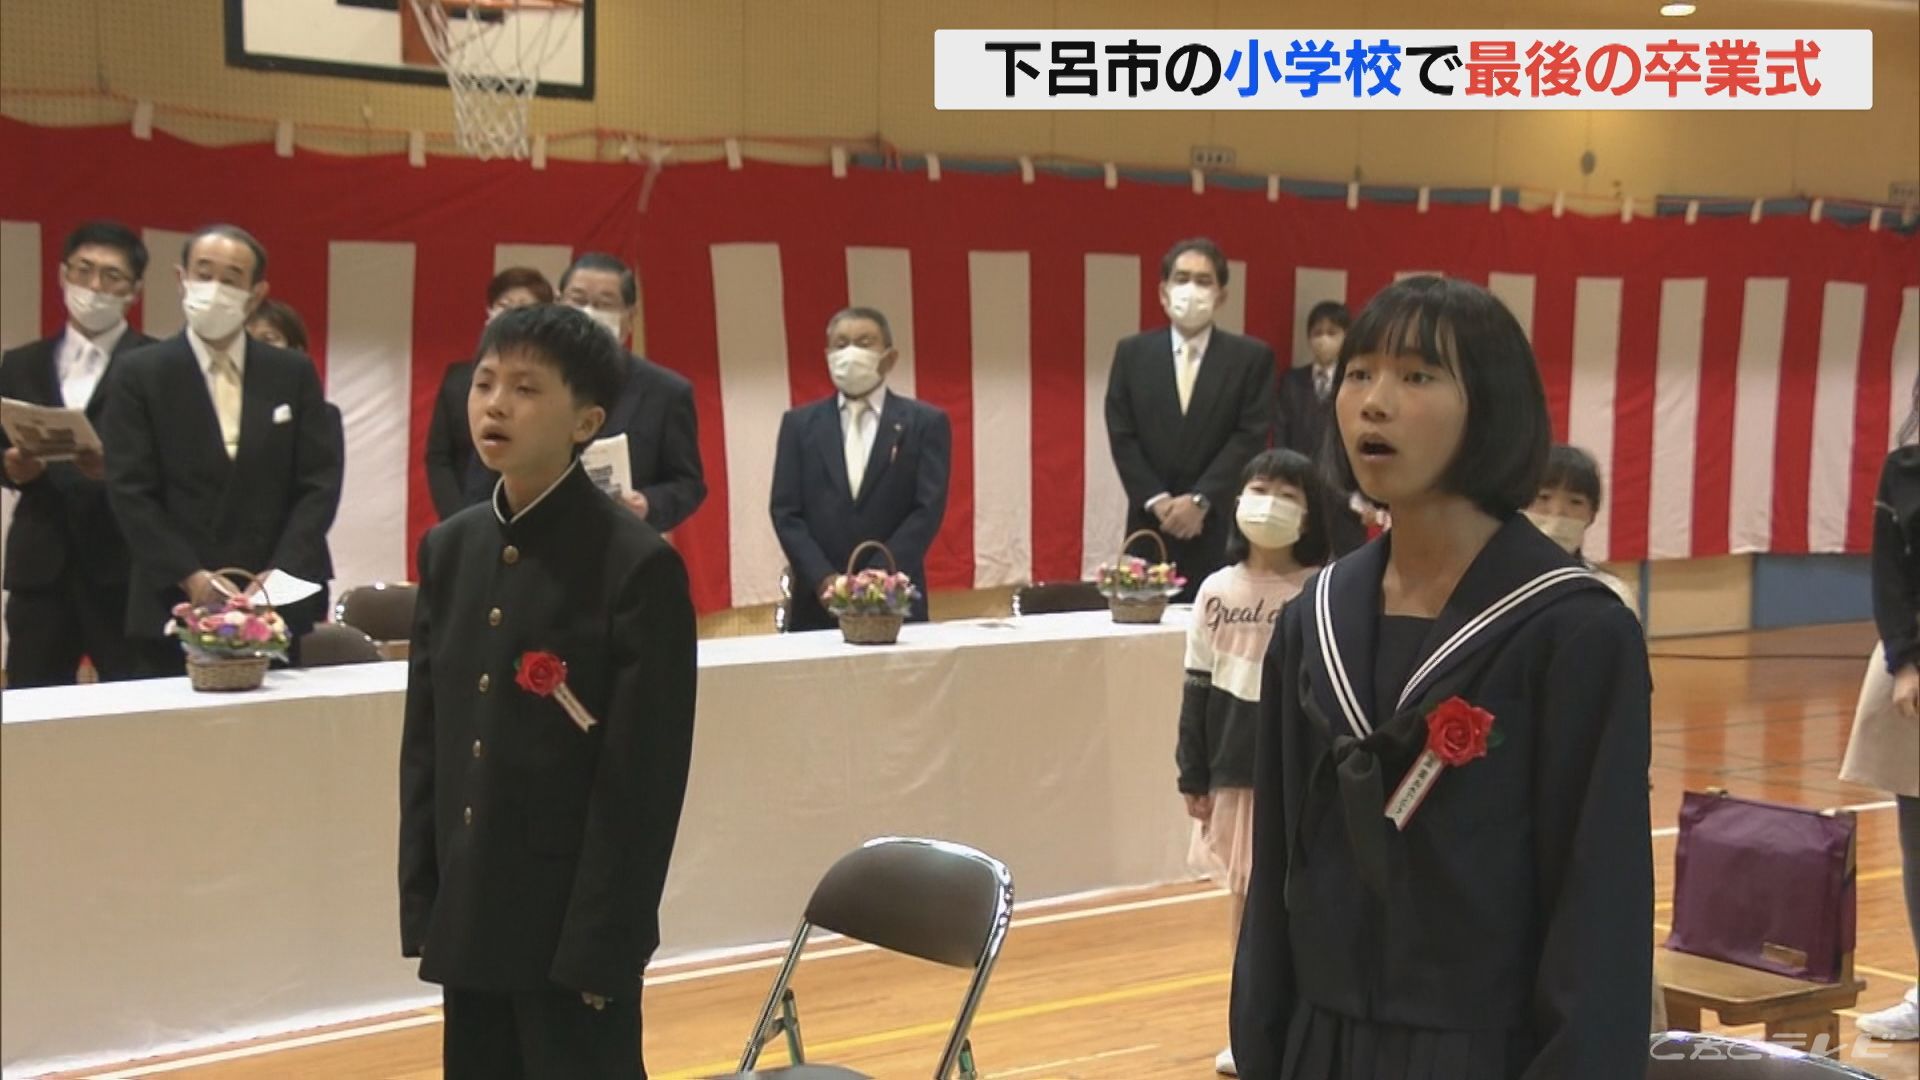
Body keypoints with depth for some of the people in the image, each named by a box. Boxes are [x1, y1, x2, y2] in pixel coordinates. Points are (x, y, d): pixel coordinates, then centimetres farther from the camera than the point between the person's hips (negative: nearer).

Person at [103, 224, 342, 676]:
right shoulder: (140, 374, 2)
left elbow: (320, 483, 4)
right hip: (174, 606, -2)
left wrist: (279, 575, -9)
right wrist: (190, 577, -13)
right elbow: (130, 491, -3)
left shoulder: (294, 374, 8)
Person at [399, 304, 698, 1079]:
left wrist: (601, 942, -15)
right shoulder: (449, 550, 8)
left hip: (574, 928, -6)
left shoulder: (638, 566, -12)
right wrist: (421, 903, 8)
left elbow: (645, 780, -13)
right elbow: (425, 740, 11)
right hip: (471, 919, 6)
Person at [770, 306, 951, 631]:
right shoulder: (800, 423, 11)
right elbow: (785, 511, 3)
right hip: (818, 603, 1)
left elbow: (928, 509, -4)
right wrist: (823, 579, -11)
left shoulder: (925, 422, 5)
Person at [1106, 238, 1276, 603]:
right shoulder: (1132, 353, 10)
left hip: (1221, 526, -1)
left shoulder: (1252, 357, 4)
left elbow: (1251, 436, -4)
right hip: (1150, 523, 2)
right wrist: (1157, 501, -8)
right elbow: (1122, 436, 4)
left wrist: (1200, 500, -13)